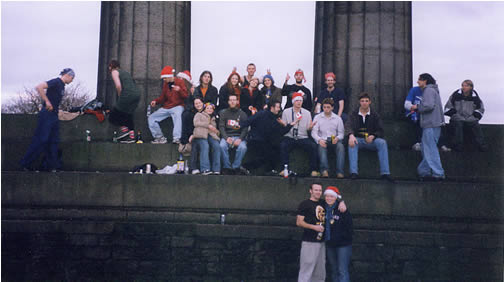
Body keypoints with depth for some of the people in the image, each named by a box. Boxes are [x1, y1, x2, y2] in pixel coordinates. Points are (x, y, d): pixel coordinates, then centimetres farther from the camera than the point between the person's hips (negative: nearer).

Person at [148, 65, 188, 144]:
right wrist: (156, 101, 0)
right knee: (151, 118, -3)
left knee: (177, 115, -41)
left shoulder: (179, 82, -3)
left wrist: (180, 90, -29)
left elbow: (185, 96, -10)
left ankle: (176, 138, -45)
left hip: (177, 106, -7)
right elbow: (163, 97, 18)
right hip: (166, 107, 7)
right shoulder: (165, 84, 13)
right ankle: (160, 137, 1)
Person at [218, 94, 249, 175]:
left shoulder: (242, 114, 11)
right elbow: (221, 127, 4)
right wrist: (226, 138, -14)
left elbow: (245, 128, 4)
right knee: (222, 146, -32)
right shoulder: (224, 113, 13)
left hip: (239, 137, 0)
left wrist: (240, 139, -14)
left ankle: (235, 167, -16)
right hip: (226, 136, 0)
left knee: (243, 147, -32)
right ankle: (227, 167, -19)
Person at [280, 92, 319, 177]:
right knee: (283, 145, -33)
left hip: (303, 137, 1)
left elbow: (308, 129, 7)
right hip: (289, 137, -1)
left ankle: (313, 170, -20)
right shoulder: (286, 112, 7)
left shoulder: (307, 113, 12)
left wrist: (310, 127, -16)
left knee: (313, 146, -27)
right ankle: (285, 169, -28)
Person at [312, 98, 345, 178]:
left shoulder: (337, 118, 13)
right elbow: (314, 132, 2)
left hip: (334, 140, 1)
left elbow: (341, 133, 11)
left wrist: (337, 138, -13)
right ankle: (324, 170, -49)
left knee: (340, 146, -32)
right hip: (322, 140, -1)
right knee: (321, 147, -36)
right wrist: (319, 140, -19)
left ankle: (339, 172, -41)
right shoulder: (317, 117, 10)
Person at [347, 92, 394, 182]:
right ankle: (354, 172, -43)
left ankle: (385, 173, -32)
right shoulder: (354, 114, 9)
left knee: (382, 142, -29)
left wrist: (373, 136, -20)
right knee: (351, 142, -34)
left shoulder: (374, 115, 11)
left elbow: (380, 131, 3)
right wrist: (351, 135, -34)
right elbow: (350, 127, -10)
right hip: (358, 139, -1)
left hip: (371, 140, 1)